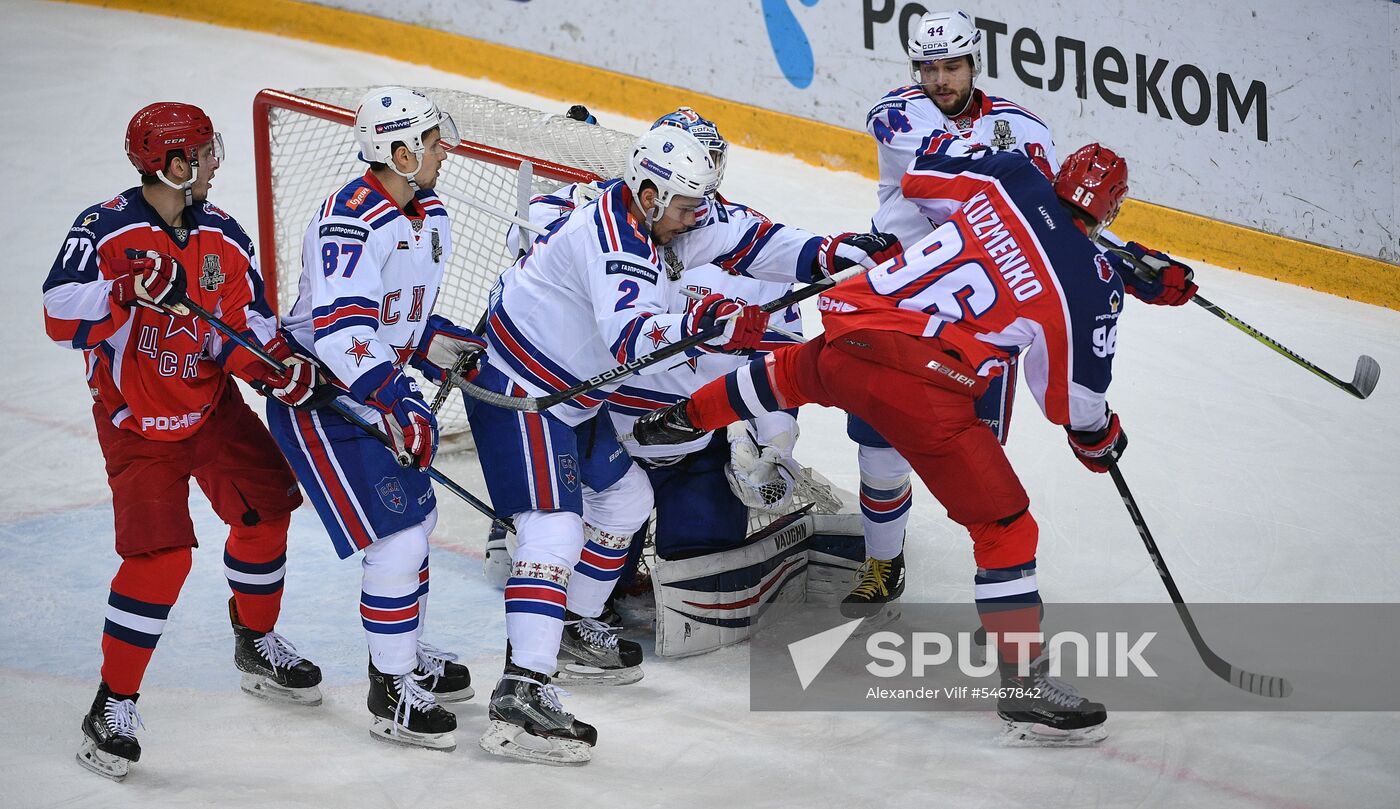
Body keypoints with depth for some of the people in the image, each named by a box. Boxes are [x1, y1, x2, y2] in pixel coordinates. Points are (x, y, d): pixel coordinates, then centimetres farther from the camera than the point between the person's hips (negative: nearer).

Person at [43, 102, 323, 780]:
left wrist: (277, 366, -21)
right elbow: (61, 318, -26)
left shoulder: (223, 237, -3)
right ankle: (113, 705, -5)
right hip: (135, 422, -6)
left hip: (211, 406, 6)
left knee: (264, 508, 9)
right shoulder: (105, 230, -18)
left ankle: (257, 643, 36)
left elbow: (249, 330, 0)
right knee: (160, 556, -16)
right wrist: (130, 290, -39)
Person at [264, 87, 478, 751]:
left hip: (381, 388, 10)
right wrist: (398, 407, -36)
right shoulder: (351, 221, -25)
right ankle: (392, 695, -1)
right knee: (397, 535, -12)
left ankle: (406, 655, 38)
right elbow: (341, 333, -33)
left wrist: (452, 348, 5)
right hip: (317, 395, -10)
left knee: (417, 516, 18)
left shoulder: (429, 216, 7)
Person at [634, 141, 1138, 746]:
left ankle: (685, 418, 61)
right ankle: (1025, 685, 3)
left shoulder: (1010, 180, 7)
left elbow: (921, 174, 23)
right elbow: (1073, 395, 6)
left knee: (799, 371, 41)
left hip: (849, 332, 6)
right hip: (921, 387, -5)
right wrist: (1100, 438, 27)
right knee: (1004, 527, 5)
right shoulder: (1094, 286, -2)